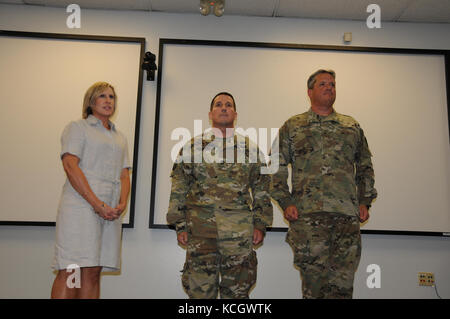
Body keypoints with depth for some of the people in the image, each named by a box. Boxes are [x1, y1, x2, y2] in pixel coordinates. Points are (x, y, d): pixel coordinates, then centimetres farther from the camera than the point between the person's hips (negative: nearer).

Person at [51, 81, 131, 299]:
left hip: (111, 212, 5)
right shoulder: (77, 127, 8)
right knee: (70, 271, -9)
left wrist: (122, 204, -3)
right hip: (81, 205, -5)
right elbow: (70, 165, -6)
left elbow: (124, 174, 18)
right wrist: (97, 204, -14)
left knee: (93, 272, 3)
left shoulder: (120, 138, 25)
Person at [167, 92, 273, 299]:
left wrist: (260, 225, 2)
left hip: (240, 230, 1)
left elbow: (262, 190, 10)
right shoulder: (193, 146, 10)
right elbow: (179, 189, 7)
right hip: (200, 229, 0)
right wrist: (180, 225, 0)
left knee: (237, 291, 7)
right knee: (199, 289, 2)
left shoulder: (250, 148, 12)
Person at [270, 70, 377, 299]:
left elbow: (365, 167, 21)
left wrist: (365, 201, 9)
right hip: (307, 214, -2)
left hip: (348, 214, 2)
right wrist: (285, 202, -4)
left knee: (342, 282, 3)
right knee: (313, 279, 0)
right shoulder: (292, 127, 12)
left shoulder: (352, 127, 19)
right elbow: (276, 167, 7)